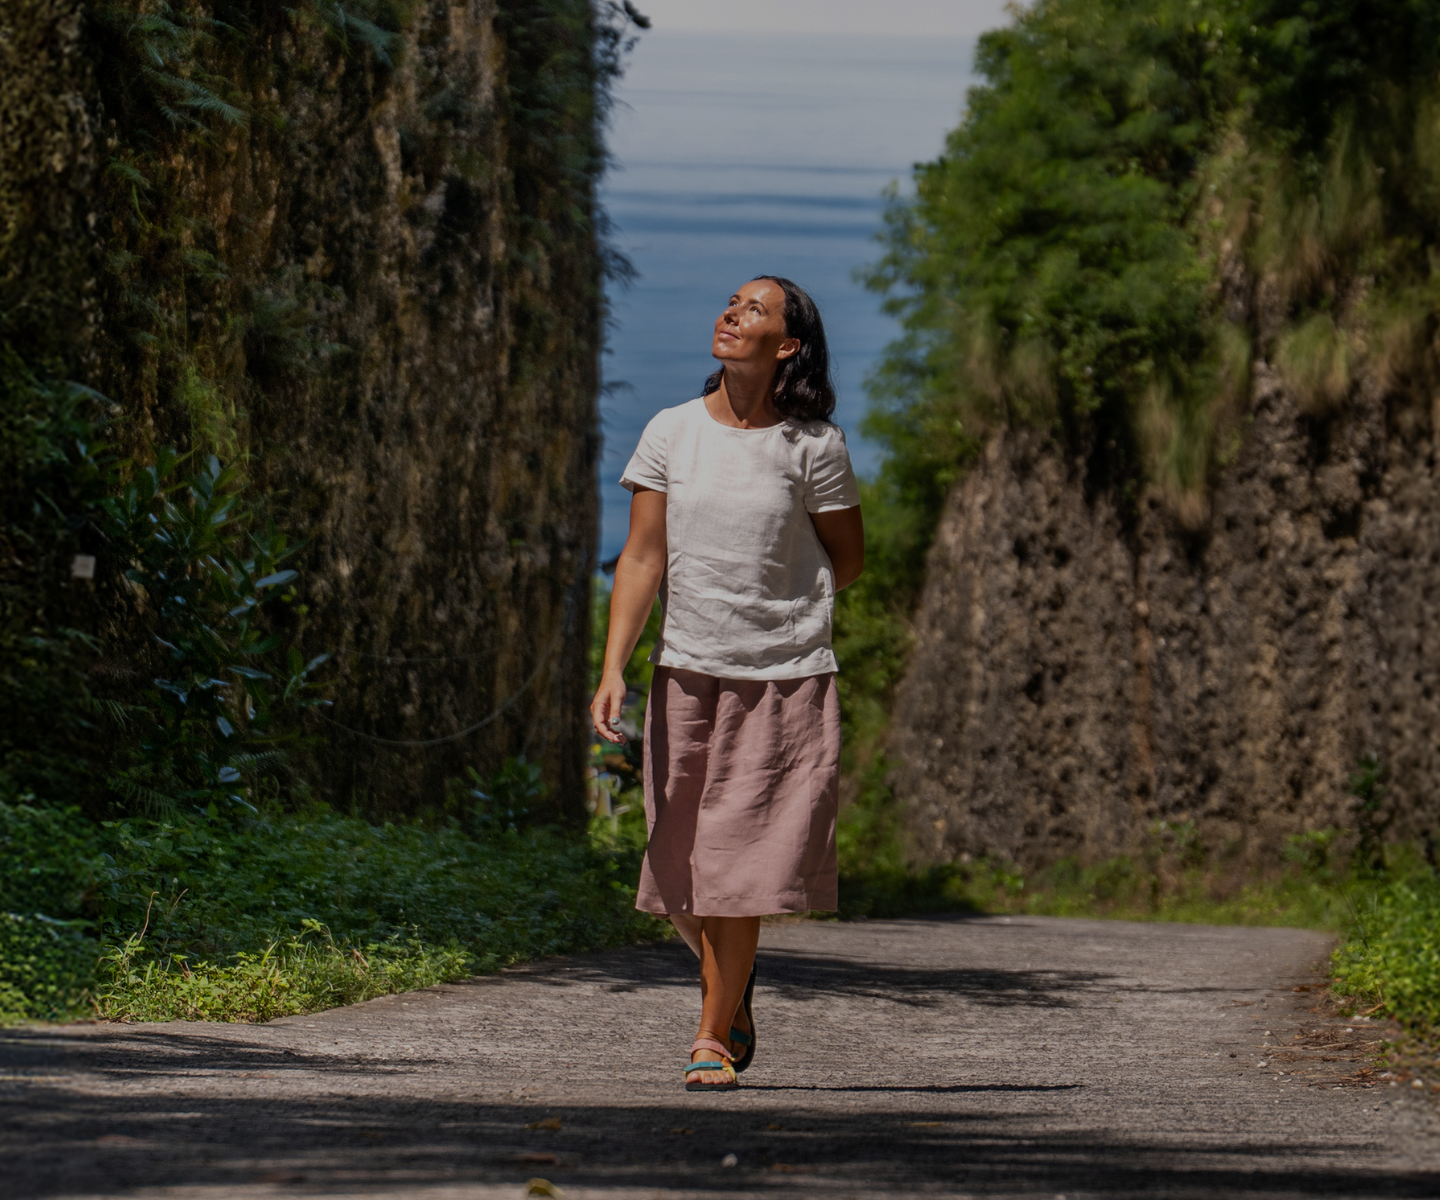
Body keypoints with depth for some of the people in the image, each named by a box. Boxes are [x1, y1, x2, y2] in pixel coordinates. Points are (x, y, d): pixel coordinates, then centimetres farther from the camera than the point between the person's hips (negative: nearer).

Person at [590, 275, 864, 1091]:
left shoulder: (814, 446, -5)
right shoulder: (672, 434, 1)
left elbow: (848, 560, 7)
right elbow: (643, 558, 0)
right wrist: (613, 670, -8)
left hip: (787, 680, -2)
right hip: (687, 677, 2)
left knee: (742, 867, -5)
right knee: (687, 871, 7)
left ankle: (713, 1041, 4)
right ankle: (733, 997, 33)